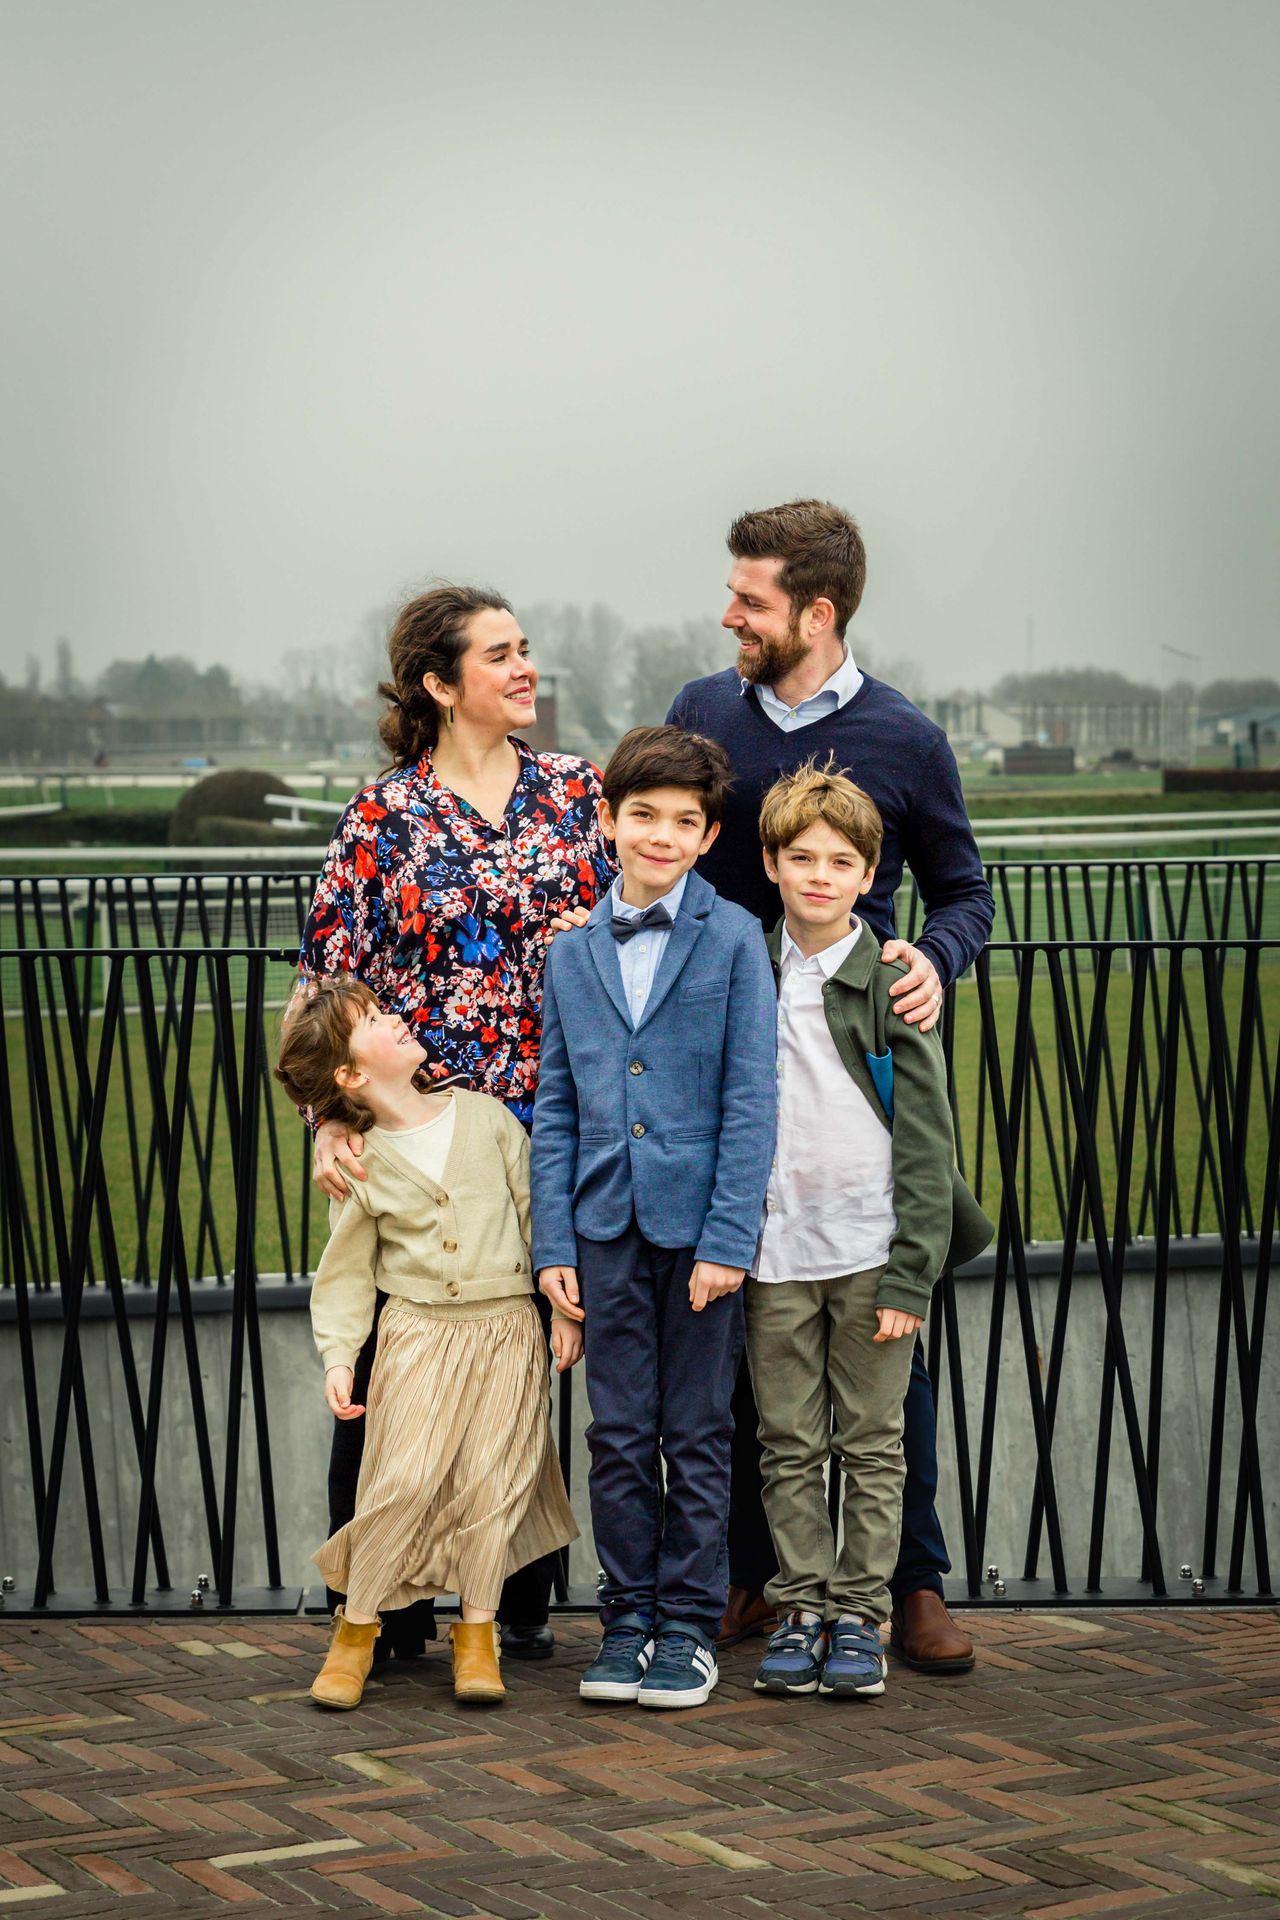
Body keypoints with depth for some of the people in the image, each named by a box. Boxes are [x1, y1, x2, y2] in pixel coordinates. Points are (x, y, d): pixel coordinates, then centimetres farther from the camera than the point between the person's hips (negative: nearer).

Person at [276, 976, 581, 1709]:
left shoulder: (485, 1117, 2)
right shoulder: (362, 1165, 0)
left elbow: (538, 1210, 7)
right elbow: (346, 1273, 6)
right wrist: (339, 1356, -6)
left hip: (508, 1326, 1)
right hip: (419, 1330, -1)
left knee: (493, 1479, -3)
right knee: (405, 1477, -11)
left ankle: (478, 1631, 13)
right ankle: (358, 1626, 7)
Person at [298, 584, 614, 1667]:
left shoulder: (577, 791, 7)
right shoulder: (382, 817, 0)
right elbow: (330, 982, -1)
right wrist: (332, 1122, -13)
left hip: (551, 1129, 2)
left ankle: (519, 1599, 20)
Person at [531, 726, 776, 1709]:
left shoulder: (734, 939, -4)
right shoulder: (573, 953, 8)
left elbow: (751, 1100, -7)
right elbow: (556, 1109, 10)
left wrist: (728, 1237, -13)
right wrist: (551, 1241, 3)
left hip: (701, 1222, -3)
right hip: (607, 1223, 3)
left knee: (697, 1435, 5)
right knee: (619, 1435, 8)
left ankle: (691, 1623, 16)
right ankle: (629, 1617, 20)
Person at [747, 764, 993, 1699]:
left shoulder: (894, 987, -3)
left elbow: (927, 1142, -4)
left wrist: (910, 1274, -9)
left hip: (871, 1249, -2)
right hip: (774, 1251, 2)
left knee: (873, 1446, 5)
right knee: (790, 1446, 7)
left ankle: (860, 1613, 14)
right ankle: (802, 1608, 17)